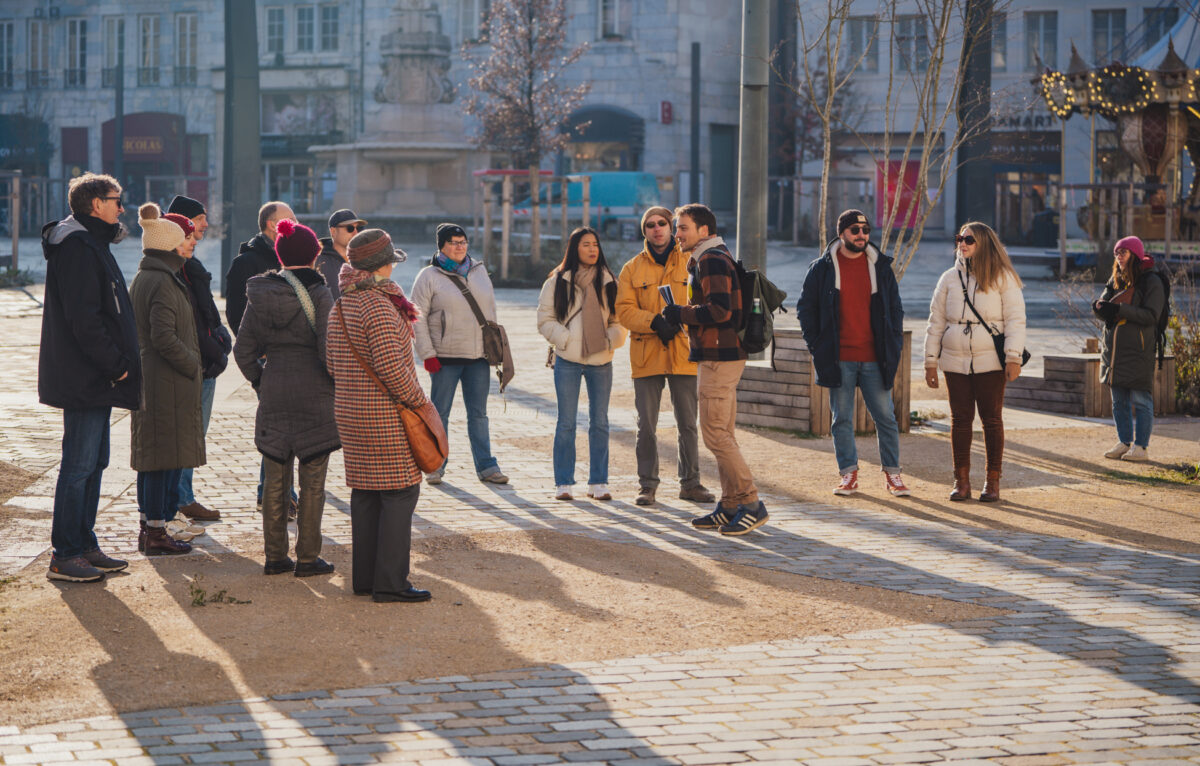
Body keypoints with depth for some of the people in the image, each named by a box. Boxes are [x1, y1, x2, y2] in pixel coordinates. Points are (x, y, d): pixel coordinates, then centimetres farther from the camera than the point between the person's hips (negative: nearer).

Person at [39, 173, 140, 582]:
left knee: (93, 463, 15)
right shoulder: (78, 244, -15)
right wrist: (116, 364, -17)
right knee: (79, 466, -6)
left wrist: (118, 361, 12)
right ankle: (64, 556, -1)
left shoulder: (90, 241, 18)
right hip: (86, 379, -11)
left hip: (95, 378, 11)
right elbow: (83, 318, -22)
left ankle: (85, 547, 22)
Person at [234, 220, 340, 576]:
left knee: (275, 478, 12)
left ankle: (275, 556, 16)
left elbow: (243, 349, 5)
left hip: (273, 395, 4)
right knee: (312, 480, 4)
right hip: (314, 395, -4)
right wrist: (340, 385, 1)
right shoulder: (318, 295, -11)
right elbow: (329, 350, -14)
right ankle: (307, 557, 5)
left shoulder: (259, 295, 2)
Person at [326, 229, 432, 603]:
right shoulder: (379, 306, -18)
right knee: (399, 491, -4)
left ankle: (364, 576, 17)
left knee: (364, 493, 13)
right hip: (386, 416, -9)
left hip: (349, 411, 9)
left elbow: (332, 361, 15)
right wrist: (418, 399, -12)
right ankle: (390, 582, -5)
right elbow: (389, 365, -23)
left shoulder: (340, 306, 11)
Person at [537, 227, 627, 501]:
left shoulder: (609, 282, 8)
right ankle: (563, 482, 6)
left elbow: (620, 319, 10)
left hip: (601, 359, 2)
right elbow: (545, 319, 2)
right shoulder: (557, 282, 2)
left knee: (600, 422, 4)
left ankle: (598, 482, 11)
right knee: (566, 422, -1)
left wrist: (611, 340, -7)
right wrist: (566, 339, -10)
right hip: (567, 360, -2)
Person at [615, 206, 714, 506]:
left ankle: (690, 483, 15)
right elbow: (624, 310, -1)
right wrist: (655, 322, -17)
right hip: (646, 355, 0)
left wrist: (678, 322, -17)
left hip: (683, 354, 0)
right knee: (646, 425, 3)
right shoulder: (632, 268, 7)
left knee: (688, 424, 5)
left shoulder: (689, 264, 6)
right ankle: (647, 485, 11)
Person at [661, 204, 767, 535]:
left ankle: (752, 504, -9)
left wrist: (680, 314, -13)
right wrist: (683, 314, 13)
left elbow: (720, 310, -24)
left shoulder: (711, 261, -14)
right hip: (721, 356, 11)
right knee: (722, 433, 12)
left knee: (715, 434, -10)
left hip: (719, 358, -11)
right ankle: (730, 505, 15)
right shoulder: (710, 259, 20)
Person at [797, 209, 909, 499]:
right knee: (842, 418, 3)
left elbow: (895, 309, 13)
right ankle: (848, 474, 12)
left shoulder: (881, 267, 8)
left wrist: (894, 347, 3)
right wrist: (817, 346, 0)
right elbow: (805, 309, 8)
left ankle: (892, 473, 10)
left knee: (885, 416, 1)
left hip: (875, 359, 1)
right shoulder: (822, 268, 3)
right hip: (839, 360, -1)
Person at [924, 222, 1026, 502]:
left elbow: (1015, 318, -2)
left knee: (992, 420, 2)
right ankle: (961, 481, 8)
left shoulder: (1002, 277, 1)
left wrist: (1013, 357, -11)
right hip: (955, 362, 3)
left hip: (990, 363, -3)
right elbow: (935, 322, 13)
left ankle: (993, 481, 8)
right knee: (960, 420, 3)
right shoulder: (950, 278, 10)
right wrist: (931, 362, 8)